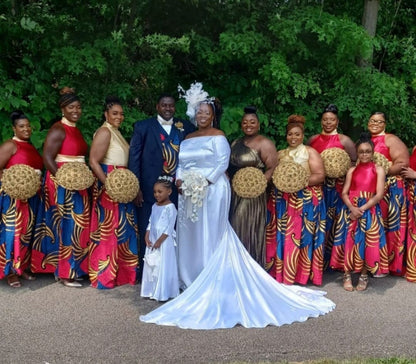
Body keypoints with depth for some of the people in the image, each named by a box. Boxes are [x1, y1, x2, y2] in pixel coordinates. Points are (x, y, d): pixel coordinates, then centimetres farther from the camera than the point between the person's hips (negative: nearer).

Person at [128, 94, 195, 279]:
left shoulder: (186, 127, 9)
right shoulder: (143, 126, 2)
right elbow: (134, 158, 0)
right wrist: (136, 188, -6)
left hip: (177, 190, 2)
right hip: (150, 190, -2)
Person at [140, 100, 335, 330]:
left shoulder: (218, 137, -3)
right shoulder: (188, 139, 17)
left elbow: (222, 163, -12)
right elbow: (180, 164, 14)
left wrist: (204, 182, -20)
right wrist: (179, 180, -5)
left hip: (212, 191, -7)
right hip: (189, 194, 7)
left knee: (211, 239, -4)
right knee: (190, 239, 8)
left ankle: (212, 286, 1)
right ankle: (194, 283, 16)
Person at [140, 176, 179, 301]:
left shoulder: (170, 207, -11)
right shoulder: (154, 206, 11)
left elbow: (169, 228, -14)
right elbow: (150, 223, 13)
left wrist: (160, 240, -17)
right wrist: (147, 237, 0)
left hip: (165, 241, -7)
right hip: (152, 240, 7)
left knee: (163, 266, -3)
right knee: (151, 265, 10)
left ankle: (163, 293, 6)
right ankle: (152, 290, 20)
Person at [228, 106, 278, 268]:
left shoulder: (264, 143, -8)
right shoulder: (236, 143, 15)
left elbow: (273, 168, -13)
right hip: (233, 195, 7)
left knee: (249, 231, -1)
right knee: (235, 230, 12)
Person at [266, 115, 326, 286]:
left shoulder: (310, 152, 2)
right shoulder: (280, 154, 16)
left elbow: (320, 175, -6)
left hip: (306, 202, -4)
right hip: (283, 201, 4)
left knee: (303, 236, -5)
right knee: (282, 236, 1)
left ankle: (302, 273, 2)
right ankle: (282, 272, 8)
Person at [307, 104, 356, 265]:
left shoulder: (344, 140, 1)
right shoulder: (312, 139, 12)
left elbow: (355, 162, 0)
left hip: (335, 188, -3)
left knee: (331, 221, -1)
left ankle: (329, 257, 10)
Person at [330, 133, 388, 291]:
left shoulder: (378, 170, 1)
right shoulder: (352, 170, 9)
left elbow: (379, 195, -7)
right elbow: (344, 193, 4)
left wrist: (362, 209, -16)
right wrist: (352, 208, -15)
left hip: (370, 211, -2)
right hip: (352, 210, 2)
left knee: (367, 242, -3)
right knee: (349, 241, -1)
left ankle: (364, 275, 12)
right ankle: (347, 275, 12)